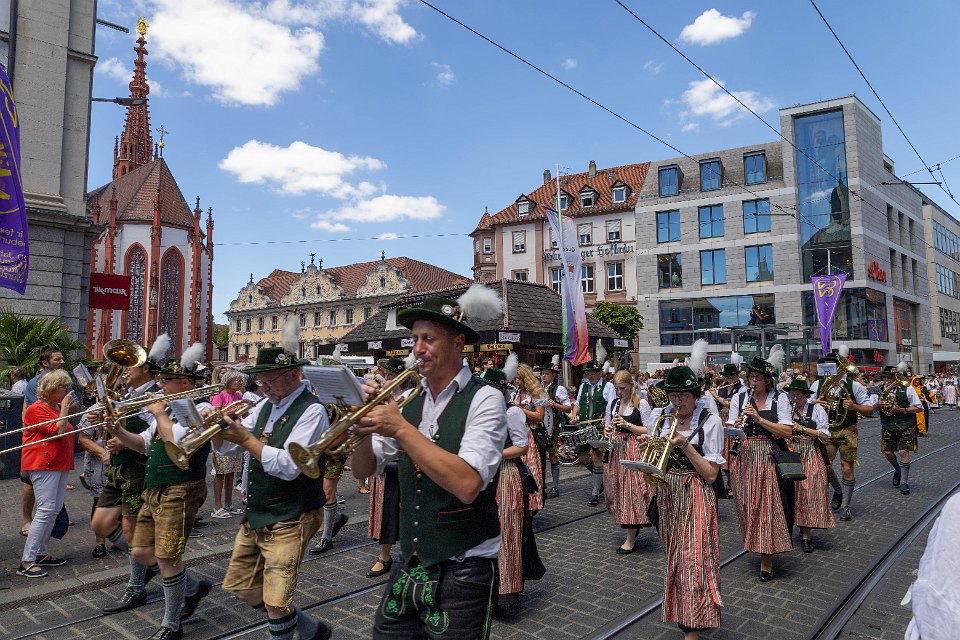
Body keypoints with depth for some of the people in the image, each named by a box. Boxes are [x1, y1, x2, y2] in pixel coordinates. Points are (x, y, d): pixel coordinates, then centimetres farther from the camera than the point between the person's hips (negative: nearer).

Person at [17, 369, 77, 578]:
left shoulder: (57, 408, 18)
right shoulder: (37, 409, -10)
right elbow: (58, 431, -18)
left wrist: (69, 410, 13)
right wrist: (64, 409, -11)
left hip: (59, 463, 9)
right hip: (43, 464, -9)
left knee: (55, 510, 10)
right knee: (46, 510, -13)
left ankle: (42, 554, 20)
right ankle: (26, 562, -8)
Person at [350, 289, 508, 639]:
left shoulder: (484, 399, -14)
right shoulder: (409, 403, 4)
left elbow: (468, 485, -27)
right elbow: (363, 470, 8)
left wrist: (401, 429, -25)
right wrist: (364, 424, -11)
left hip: (462, 570, -5)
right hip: (410, 565, 6)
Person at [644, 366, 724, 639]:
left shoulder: (710, 421, -9)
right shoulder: (659, 416, 3)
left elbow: (710, 475, -12)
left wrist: (685, 445, -21)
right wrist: (646, 447, -13)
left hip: (695, 498, -5)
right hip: (667, 496, 5)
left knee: (693, 561, -8)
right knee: (675, 557, 16)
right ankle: (678, 610, 36)